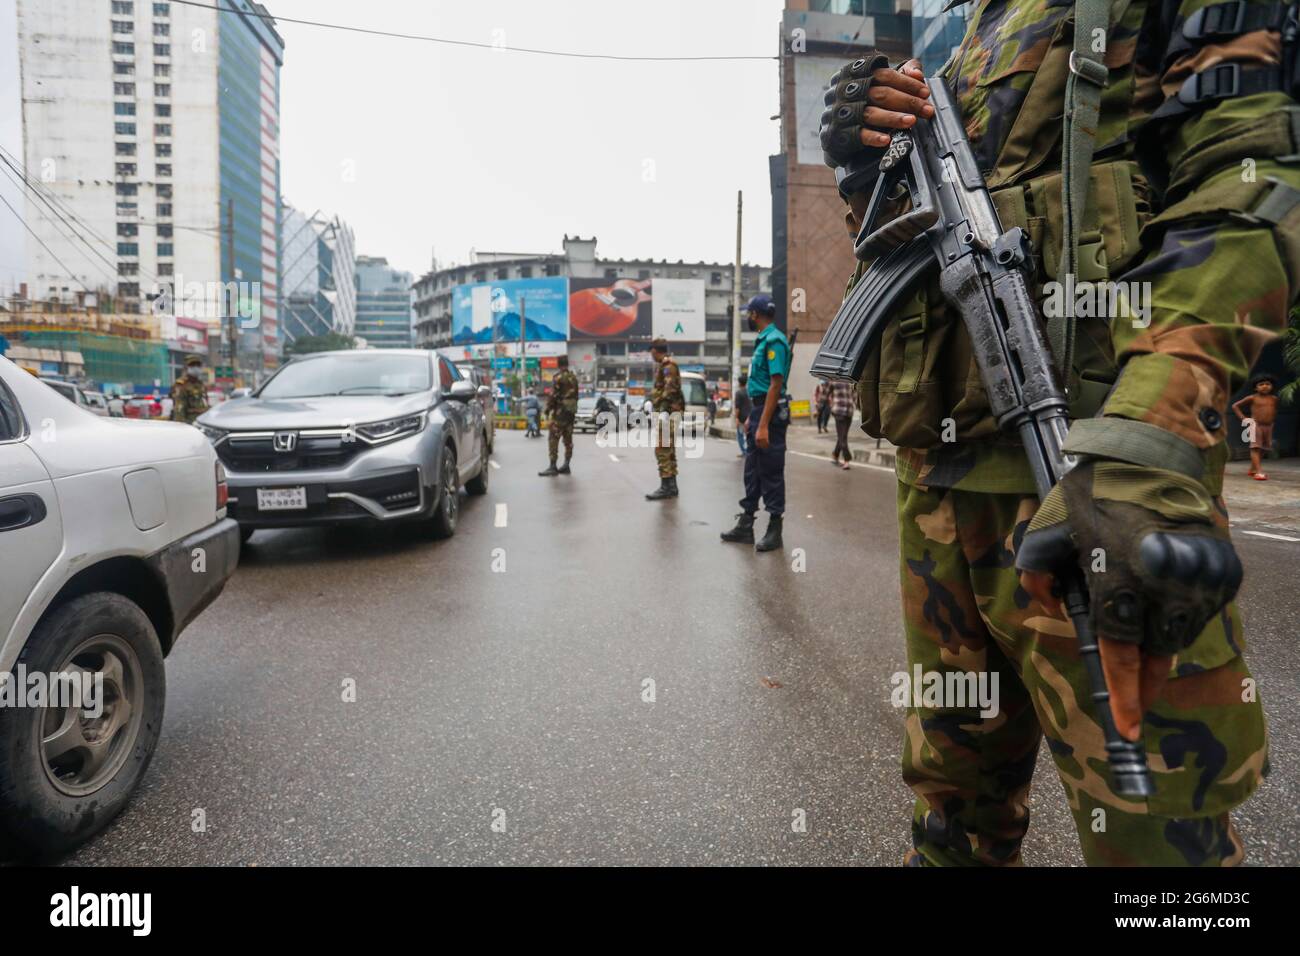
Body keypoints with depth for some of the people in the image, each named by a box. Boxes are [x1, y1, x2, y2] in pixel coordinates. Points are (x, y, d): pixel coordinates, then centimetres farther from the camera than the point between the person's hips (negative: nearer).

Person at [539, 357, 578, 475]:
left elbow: (553, 395, -15)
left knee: (553, 439, -7)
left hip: (560, 412, -8)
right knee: (568, 439, 11)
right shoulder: (574, 377, 11)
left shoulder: (559, 377, -12)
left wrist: (548, 408, -6)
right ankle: (566, 466, 15)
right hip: (571, 412, 8)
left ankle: (553, 467, -12)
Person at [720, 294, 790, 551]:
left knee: (771, 472, -2)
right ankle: (745, 526, 22)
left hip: (770, 413, -10)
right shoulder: (763, 340, 15)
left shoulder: (774, 340, -15)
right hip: (759, 409, 10)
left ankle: (775, 530, 7)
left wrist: (763, 426, -24)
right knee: (752, 471, 13)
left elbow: (775, 385, -21)